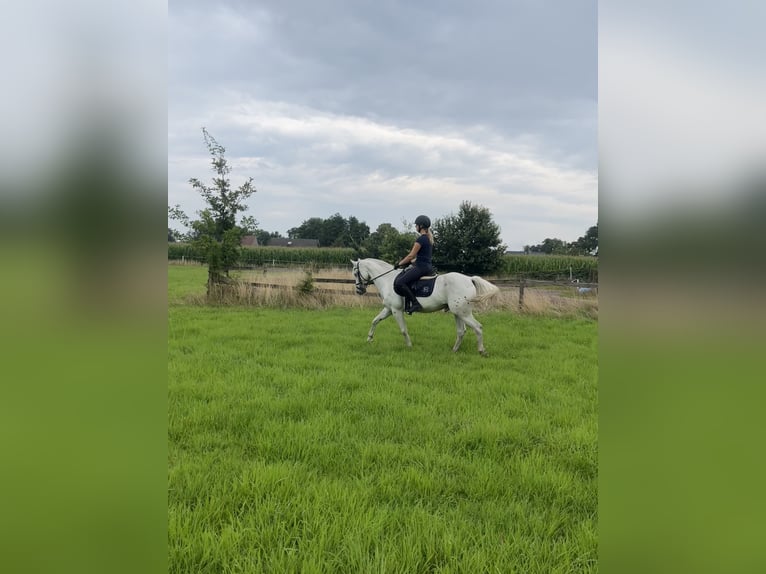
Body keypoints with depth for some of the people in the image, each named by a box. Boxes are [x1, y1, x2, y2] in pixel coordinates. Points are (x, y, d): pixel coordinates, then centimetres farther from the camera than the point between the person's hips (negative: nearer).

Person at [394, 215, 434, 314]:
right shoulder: (429, 238, 16)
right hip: (427, 266, 11)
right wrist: (409, 262, 19)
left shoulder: (421, 239, -14)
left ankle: (415, 303, -17)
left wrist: (399, 264, -2)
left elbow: (411, 256, -13)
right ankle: (407, 305, 10)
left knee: (399, 283, -16)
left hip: (421, 267, -11)